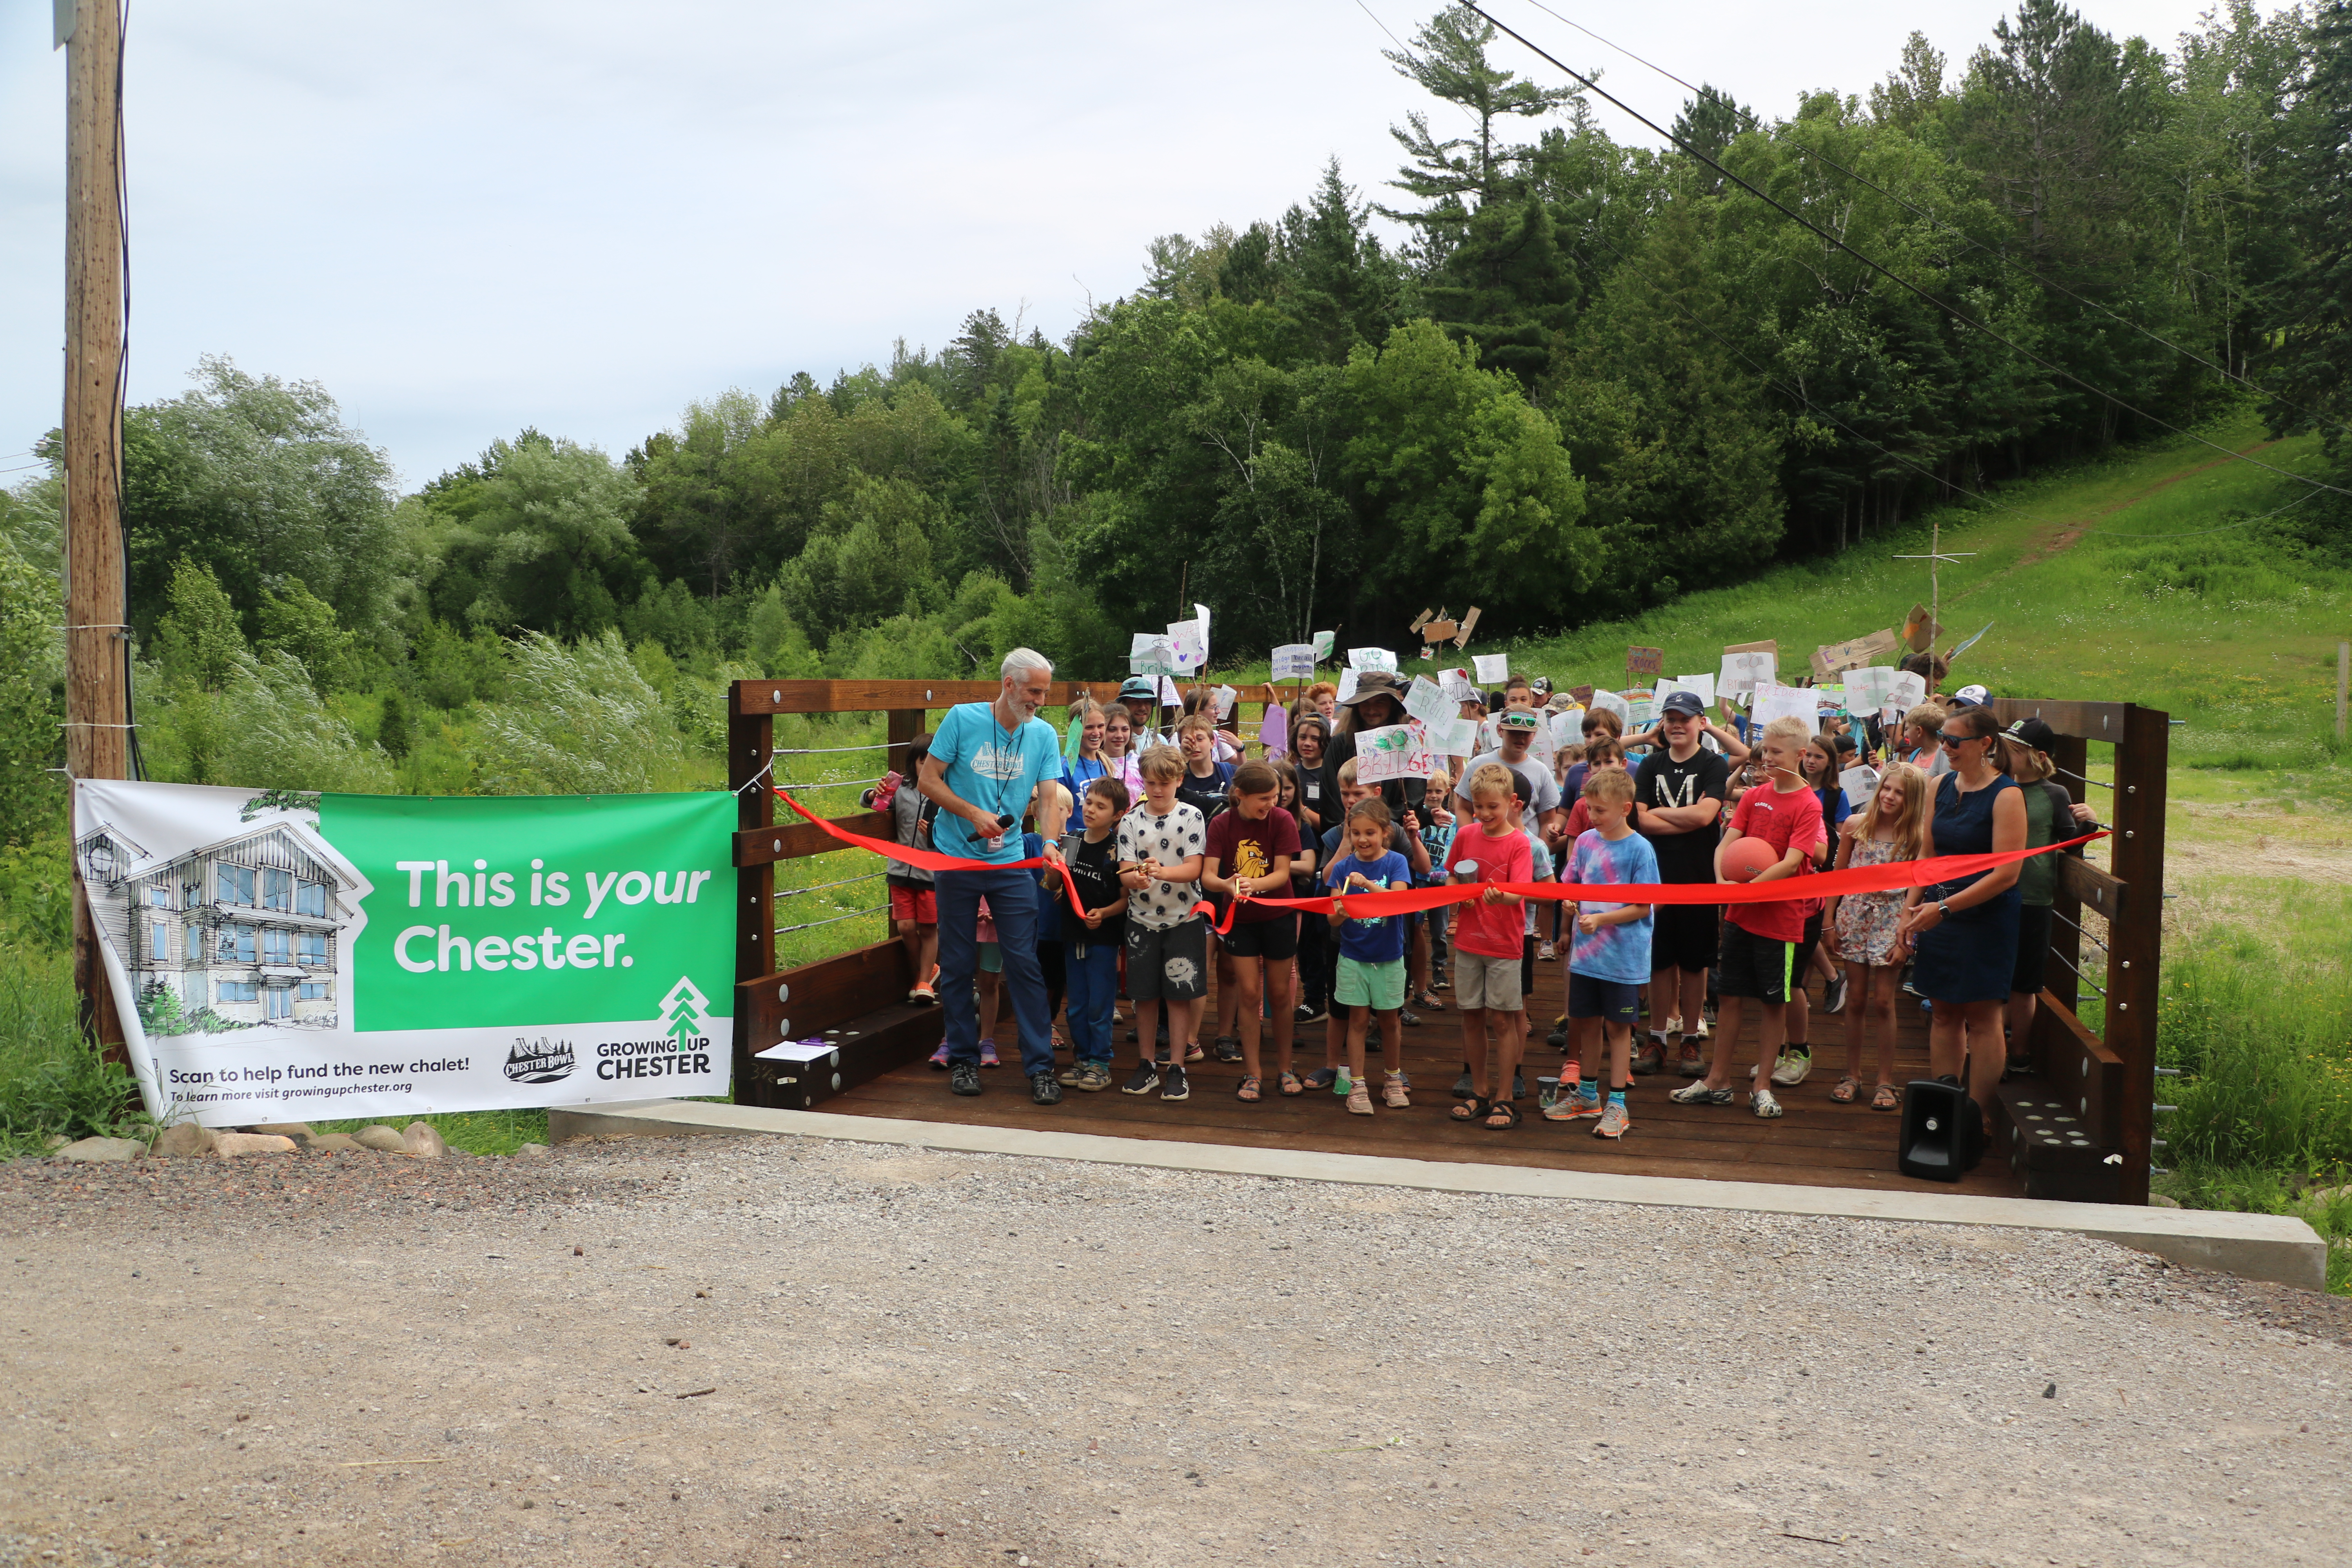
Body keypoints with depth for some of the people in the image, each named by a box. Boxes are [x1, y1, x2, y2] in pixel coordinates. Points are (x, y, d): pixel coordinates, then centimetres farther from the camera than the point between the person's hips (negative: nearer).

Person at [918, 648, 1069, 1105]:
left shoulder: (1044, 735, 2)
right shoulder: (962, 719, -5)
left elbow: (1050, 795, -4)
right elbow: (928, 781, -3)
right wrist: (974, 814, -14)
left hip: (1011, 865, 1)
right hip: (957, 860, -1)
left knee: (1024, 962, -3)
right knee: (958, 965, 7)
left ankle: (1040, 1066, 3)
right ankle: (963, 1059, 20)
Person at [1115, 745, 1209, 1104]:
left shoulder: (1191, 816, -4)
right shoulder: (1130, 821, 1)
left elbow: (1194, 869, -12)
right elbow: (1124, 874, -5)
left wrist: (1162, 871, -30)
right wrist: (1137, 878, -29)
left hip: (1183, 919, -2)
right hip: (1142, 920, 2)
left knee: (1180, 994, 1)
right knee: (1145, 994, 7)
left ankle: (1175, 1068, 9)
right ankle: (1147, 1065, 19)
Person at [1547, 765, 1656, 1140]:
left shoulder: (1640, 850, -12)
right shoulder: (1585, 841, 3)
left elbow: (1642, 907, -11)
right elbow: (1571, 885, 13)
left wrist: (1600, 919, -20)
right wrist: (1570, 900, -8)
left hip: (1623, 956, -5)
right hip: (1586, 951, 5)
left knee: (1617, 1026, 5)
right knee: (1587, 1021, 14)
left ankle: (1617, 1104, 14)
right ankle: (1586, 1095, 29)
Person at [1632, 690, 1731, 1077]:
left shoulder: (1713, 766, -1)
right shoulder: (1652, 765, 8)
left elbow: (1704, 814, -17)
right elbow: (1640, 820, -3)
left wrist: (1658, 812, -5)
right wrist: (1687, 821, -12)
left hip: (1698, 878, -2)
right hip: (1656, 874, 3)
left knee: (1694, 961, 6)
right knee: (1659, 960, 7)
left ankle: (1691, 1040, 16)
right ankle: (1657, 1039, 17)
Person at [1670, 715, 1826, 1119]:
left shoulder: (1808, 805, -9)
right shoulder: (1754, 796, 7)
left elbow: (1791, 863, -18)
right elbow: (1726, 843, 0)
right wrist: (1723, 882, -18)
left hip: (1780, 919, -5)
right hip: (1739, 915, 5)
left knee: (1773, 1002, 5)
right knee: (1730, 995, 9)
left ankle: (1762, 1086, 16)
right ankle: (1717, 1082, 19)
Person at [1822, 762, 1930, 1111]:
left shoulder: (1918, 838, -5)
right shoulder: (1855, 826, 0)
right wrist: (1829, 921, 4)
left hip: (1891, 921, -2)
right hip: (1854, 916, 2)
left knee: (1883, 1003, 0)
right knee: (1856, 1000, 8)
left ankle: (1885, 1082, 10)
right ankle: (1852, 1075, 18)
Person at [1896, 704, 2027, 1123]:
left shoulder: (2006, 796, -13)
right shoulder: (1940, 786, 7)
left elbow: (2006, 874, -18)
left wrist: (1944, 908, -19)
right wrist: (1909, 911, 8)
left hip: (1986, 919, -6)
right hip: (1938, 916, 6)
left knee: (1982, 1018, 0)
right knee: (1943, 1013, 10)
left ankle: (1978, 1120, 8)